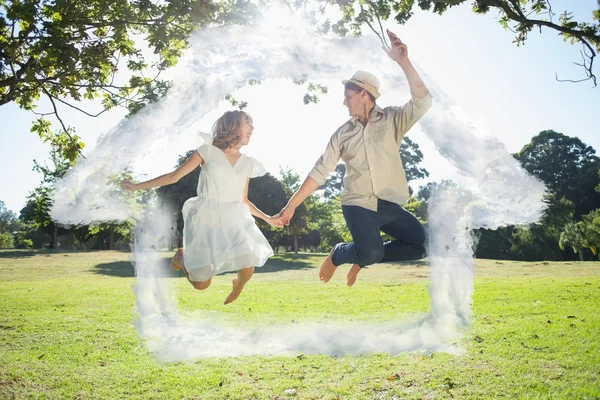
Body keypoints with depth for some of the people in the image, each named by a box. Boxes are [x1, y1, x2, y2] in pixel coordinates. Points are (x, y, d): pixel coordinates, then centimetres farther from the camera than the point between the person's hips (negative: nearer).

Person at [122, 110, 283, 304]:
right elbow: (174, 176, -1)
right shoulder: (208, 151, -3)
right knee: (201, 284, -1)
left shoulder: (247, 163, 8)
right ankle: (182, 256, 32)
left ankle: (236, 289, 24)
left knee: (247, 270, -14)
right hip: (206, 220, -3)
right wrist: (136, 186, -2)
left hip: (234, 220, 3)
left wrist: (268, 219, 14)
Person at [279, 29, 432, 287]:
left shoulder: (392, 119, 3)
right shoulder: (343, 133, 6)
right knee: (371, 253, -26)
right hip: (357, 205, -2)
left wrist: (403, 62, -22)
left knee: (421, 245, -15)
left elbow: (423, 102, -14)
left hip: (390, 205, 2)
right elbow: (319, 173, 5)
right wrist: (291, 205, 1)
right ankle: (338, 255, 8)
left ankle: (362, 257, 6)